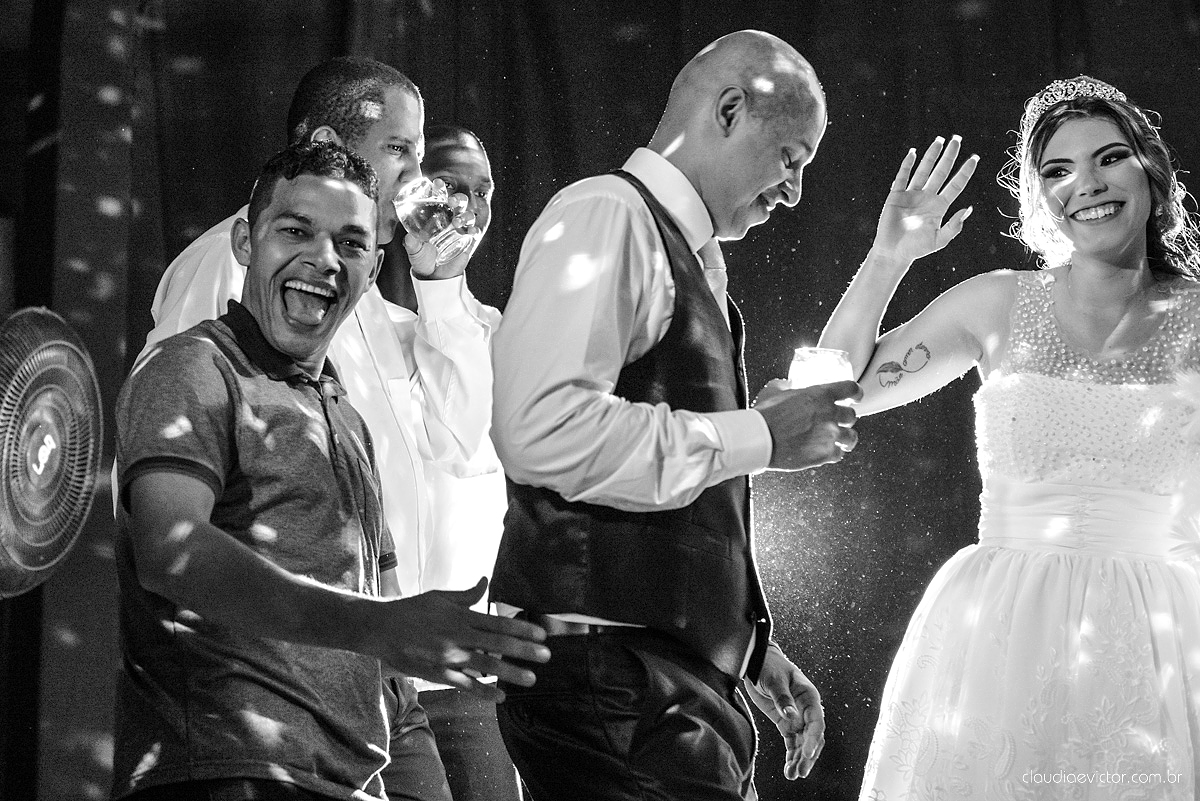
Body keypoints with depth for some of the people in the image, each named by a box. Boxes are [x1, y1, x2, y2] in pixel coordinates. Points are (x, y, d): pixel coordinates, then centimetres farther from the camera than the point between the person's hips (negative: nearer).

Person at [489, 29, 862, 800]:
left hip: (682, 680, 9)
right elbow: (542, 431, -25)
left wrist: (753, 650, 21)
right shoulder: (606, 216, -9)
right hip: (609, 679, -9)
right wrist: (757, 436, -16)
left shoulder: (690, 256, 18)